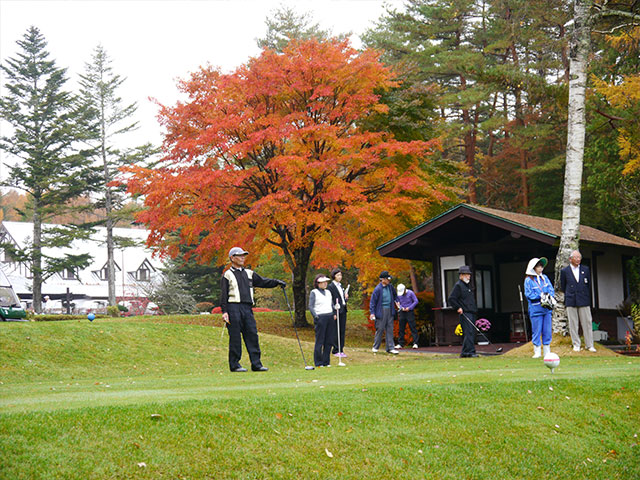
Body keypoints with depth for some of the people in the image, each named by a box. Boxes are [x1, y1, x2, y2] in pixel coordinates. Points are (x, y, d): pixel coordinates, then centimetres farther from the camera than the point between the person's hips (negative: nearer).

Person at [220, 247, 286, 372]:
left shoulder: (249, 273, 20)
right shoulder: (227, 275, 4)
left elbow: (262, 282, 17)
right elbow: (223, 295, -1)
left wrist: (276, 282, 2)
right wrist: (224, 311, -9)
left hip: (247, 308, 5)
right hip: (234, 308, -5)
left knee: (252, 335, 0)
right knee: (235, 337, -4)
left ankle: (256, 364, 1)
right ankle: (234, 364, 2)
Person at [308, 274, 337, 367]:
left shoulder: (328, 292, 19)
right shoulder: (314, 292, 0)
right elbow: (310, 306, -7)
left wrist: (334, 314, 9)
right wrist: (315, 316, -19)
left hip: (330, 317, 6)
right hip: (320, 318, -6)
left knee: (329, 340, 4)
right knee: (319, 340, -5)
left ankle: (326, 361, 11)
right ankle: (318, 362, 0)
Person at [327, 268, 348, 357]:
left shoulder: (340, 285, 17)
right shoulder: (331, 286, -8)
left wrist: (346, 297, 2)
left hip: (343, 310, 8)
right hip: (337, 311, -8)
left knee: (342, 331, 9)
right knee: (336, 332, -4)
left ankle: (341, 350, 13)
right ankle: (336, 350, 1)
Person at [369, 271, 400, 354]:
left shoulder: (390, 286, 7)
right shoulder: (378, 289, -14)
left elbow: (394, 294, 29)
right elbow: (373, 301, -12)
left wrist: (396, 301, 14)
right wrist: (372, 312, -16)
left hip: (390, 310, 6)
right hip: (381, 311, -6)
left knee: (390, 329, 5)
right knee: (380, 329, -1)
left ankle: (390, 348, 8)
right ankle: (375, 347, 13)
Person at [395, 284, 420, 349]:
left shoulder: (410, 293, -7)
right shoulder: (398, 295, 5)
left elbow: (416, 301, -5)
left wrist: (409, 308, -12)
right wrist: (401, 307, -7)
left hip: (410, 312, -4)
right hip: (402, 312, 4)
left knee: (412, 327, -8)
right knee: (401, 328, 4)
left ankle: (415, 343, -8)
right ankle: (400, 344, 10)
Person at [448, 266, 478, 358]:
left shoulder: (468, 285, 22)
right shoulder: (458, 285, -5)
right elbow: (451, 299, -10)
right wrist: (458, 308, -15)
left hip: (472, 313, 9)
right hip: (464, 313, -9)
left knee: (472, 333, 6)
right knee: (468, 332, -16)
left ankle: (465, 352, 9)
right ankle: (469, 351, -20)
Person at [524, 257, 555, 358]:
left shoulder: (544, 278, 12)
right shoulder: (528, 280, -3)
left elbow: (551, 290, 11)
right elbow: (529, 294, -7)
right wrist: (541, 296, -15)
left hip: (547, 308, 4)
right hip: (535, 309, -4)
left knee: (547, 331, 6)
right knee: (537, 331, -1)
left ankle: (547, 352, 13)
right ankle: (537, 352, 8)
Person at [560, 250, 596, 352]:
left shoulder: (586, 269, 9)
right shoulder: (564, 271, 3)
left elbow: (589, 285, 15)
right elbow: (562, 287, 12)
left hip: (584, 301, 1)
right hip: (571, 302, -1)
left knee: (587, 323, 0)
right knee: (573, 324, 1)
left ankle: (589, 345, 6)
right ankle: (576, 345, 9)